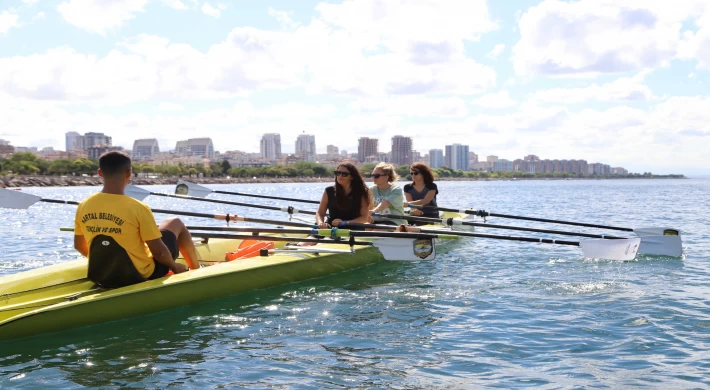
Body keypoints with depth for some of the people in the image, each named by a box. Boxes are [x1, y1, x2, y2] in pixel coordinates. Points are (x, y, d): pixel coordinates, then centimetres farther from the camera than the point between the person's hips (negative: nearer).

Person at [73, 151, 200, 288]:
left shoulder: (83, 206, -8)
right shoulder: (137, 208, -23)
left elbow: (79, 246, 6)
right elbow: (158, 251, -18)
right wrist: (174, 267, 2)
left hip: (102, 279, 5)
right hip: (141, 277, -5)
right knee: (175, 223, 15)